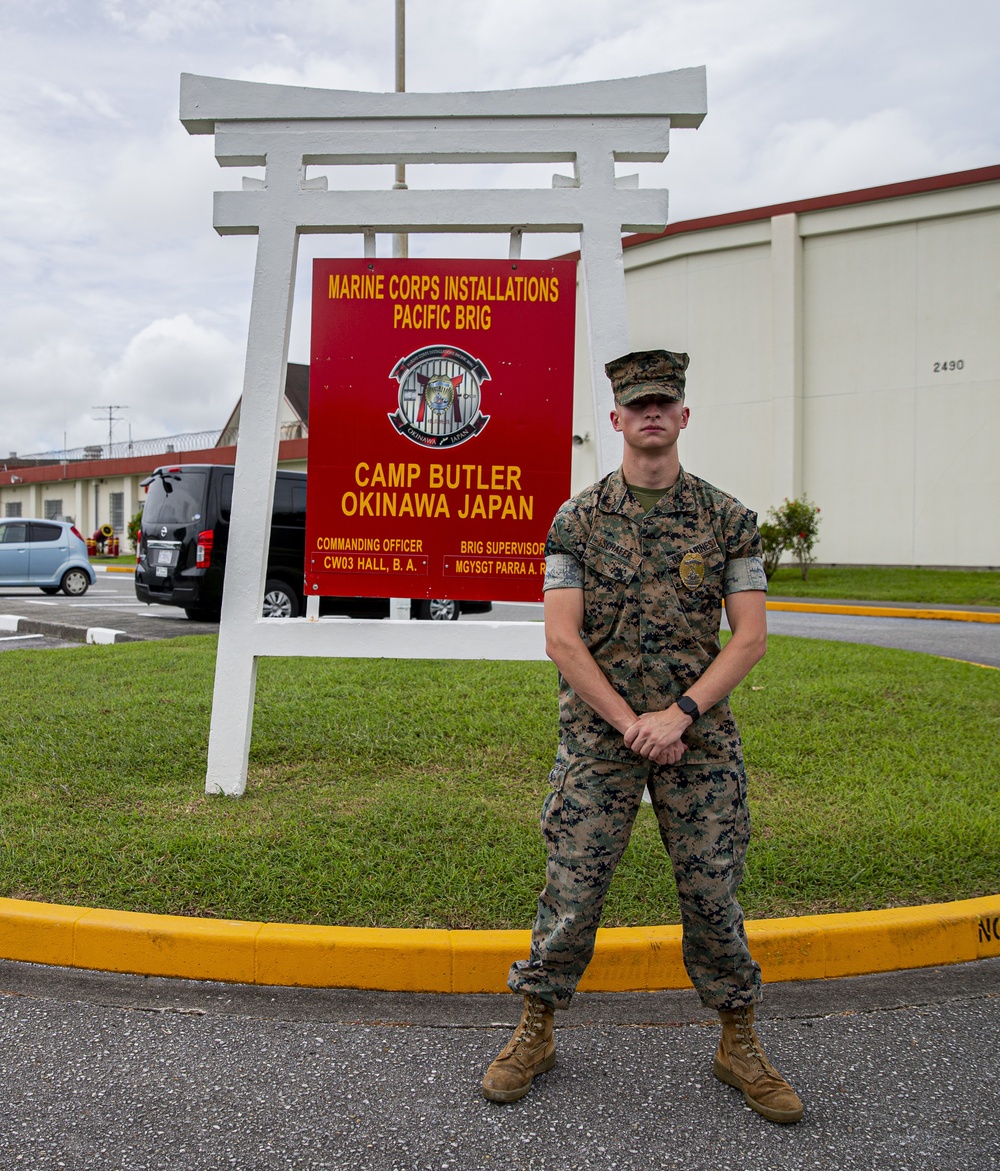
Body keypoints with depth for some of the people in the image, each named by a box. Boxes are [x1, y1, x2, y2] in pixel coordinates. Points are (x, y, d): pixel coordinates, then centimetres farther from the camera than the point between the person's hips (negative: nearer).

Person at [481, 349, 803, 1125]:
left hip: (699, 736, 1)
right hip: (599, 734, -1)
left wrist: (677, 714, -12)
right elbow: (562, 638, -4)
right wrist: (631, 722, -12)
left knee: (712, 892, 7)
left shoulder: (727, 519, 3)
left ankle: (740, 1046, 27)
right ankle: (535, 1035, 22)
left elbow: (750, 636, -1)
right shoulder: (578, 519, 1)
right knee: (572, 887, 2)